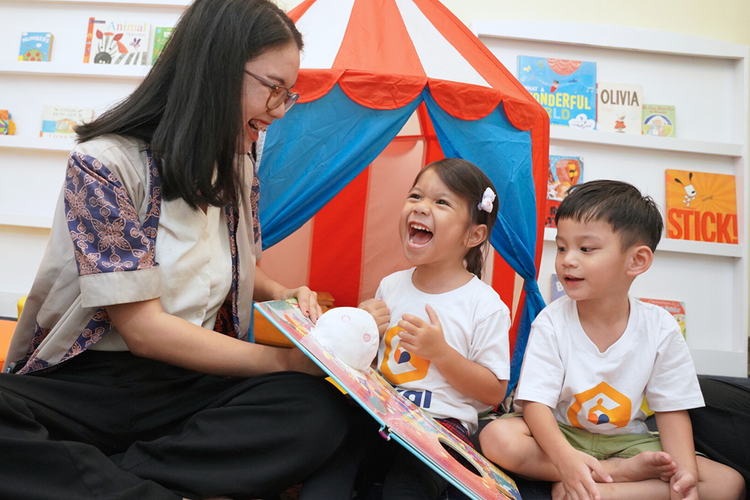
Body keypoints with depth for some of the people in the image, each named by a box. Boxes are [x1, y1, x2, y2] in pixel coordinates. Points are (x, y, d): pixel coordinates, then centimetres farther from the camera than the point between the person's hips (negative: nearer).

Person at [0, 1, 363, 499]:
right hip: (84, 381, -4)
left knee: (319, 410, -26)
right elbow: (143, 329, -16)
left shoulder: (238, 168, 7)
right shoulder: (104, 163, -12)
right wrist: (285, 359, -15)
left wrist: (285, 296, 1)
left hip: (193, 382, 5)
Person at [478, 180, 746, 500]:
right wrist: (565, 457, -37)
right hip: (558, 435, -1)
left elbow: (671, 409, -4)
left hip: (626, 439, 2)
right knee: (497, 438, -30)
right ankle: (622, 471, -18)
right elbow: (536, 402, -19)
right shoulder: (551, 321, -16)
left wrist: (685, 470, -22)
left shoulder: (660, 328, -10)